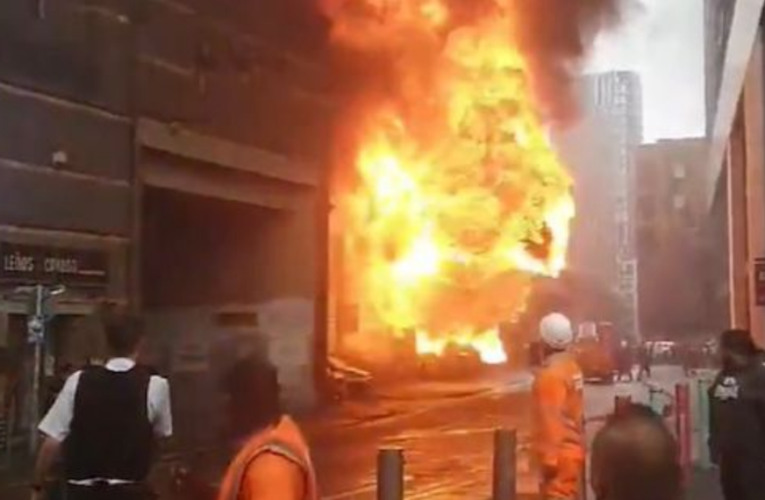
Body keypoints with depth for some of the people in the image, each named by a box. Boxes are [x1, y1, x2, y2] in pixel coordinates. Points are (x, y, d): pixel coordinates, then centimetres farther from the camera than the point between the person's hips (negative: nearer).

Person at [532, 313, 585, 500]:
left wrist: (549, 458, -19)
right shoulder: (572, 367, 8)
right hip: (573, 450, 9)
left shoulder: (550, 374, -19)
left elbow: (551, 420, -21)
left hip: (560, 454, -9)